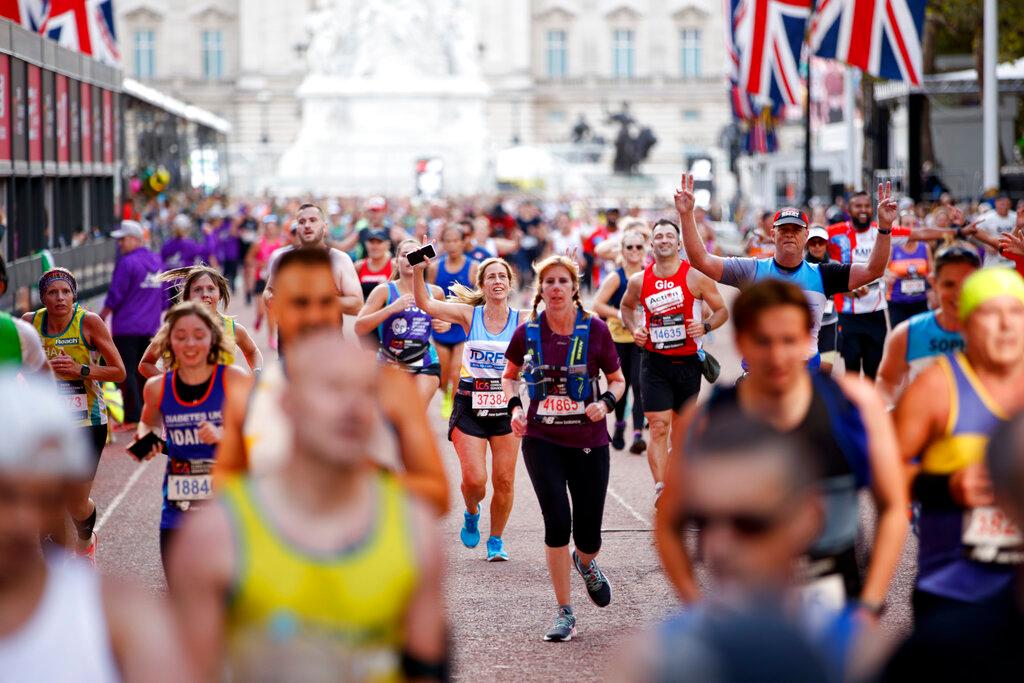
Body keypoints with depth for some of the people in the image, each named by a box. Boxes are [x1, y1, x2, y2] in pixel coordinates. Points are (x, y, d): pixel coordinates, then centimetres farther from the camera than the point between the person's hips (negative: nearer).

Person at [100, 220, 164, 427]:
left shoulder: (127, 263, -14)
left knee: (126, 372, -3)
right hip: (150, 327, 7)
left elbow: (115, 296, -13)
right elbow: (163, 295, 15)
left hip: (126, 326, -7)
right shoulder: (156, 261, 9)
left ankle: (133, 417, -6)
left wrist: (101, 318, -2)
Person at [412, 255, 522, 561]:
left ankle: (496, 539, 23)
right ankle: (472, 513, 26)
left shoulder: (523, 320, -1)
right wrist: (418, 271, -23)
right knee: (474, 480, -9)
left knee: (504, 481, 2)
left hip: (506, 407, 1)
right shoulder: (469, 315, -3)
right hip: (470, 407, -1)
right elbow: (425, 304, -12)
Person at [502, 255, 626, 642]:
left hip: (589, 441, 0)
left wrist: (606, 403, -15)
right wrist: (515, 407, -3)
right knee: (557, 522, -14)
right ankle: (565, 614, 0)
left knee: (587, 535, 2)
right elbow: (510, 375, 16)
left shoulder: (595, 330, -6)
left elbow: (617, 380, 6)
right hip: (541, 439, 0)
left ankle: (585, 563, 42)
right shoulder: (527, 332, -2)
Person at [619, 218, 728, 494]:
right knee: (658, 427, -12)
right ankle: (660, 489, -18)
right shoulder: (639, 281, 0)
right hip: (654, 363, 0)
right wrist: (634, 328, 2)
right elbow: (625, 307, 21)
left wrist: (705, 327, -18)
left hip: (688, 362, 0)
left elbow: (722, 310, 1)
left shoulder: (696, 277, -7)